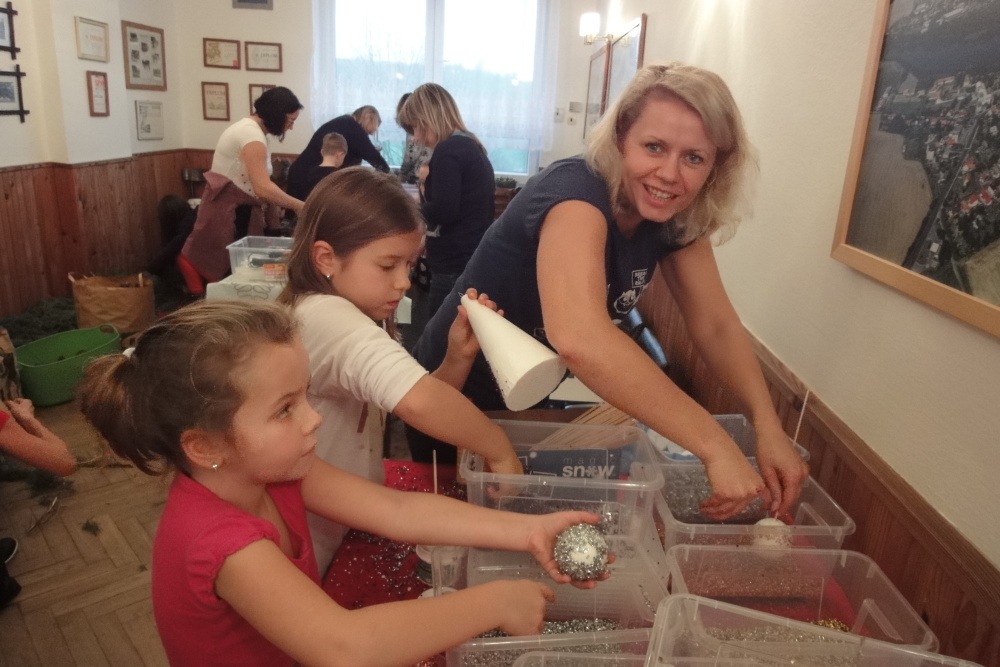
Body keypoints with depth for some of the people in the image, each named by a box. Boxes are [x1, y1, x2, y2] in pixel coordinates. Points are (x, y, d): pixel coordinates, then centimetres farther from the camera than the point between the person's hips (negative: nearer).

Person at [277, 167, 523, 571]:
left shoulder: (340, 319, 5)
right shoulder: (326, 316, -25)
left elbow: (425, 405, 6)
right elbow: (417, 401, -42)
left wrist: (458, 357, -11)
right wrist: (500, 451, -28)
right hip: (314, 559, -8)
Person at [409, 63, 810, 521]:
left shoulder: (676, 217, -11)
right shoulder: (577, 191, -33)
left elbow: (715, 326, -5)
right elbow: (578, 338, -50)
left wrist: (767, 425, -20)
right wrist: (715, 447, -47)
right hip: (458, 400, -6)